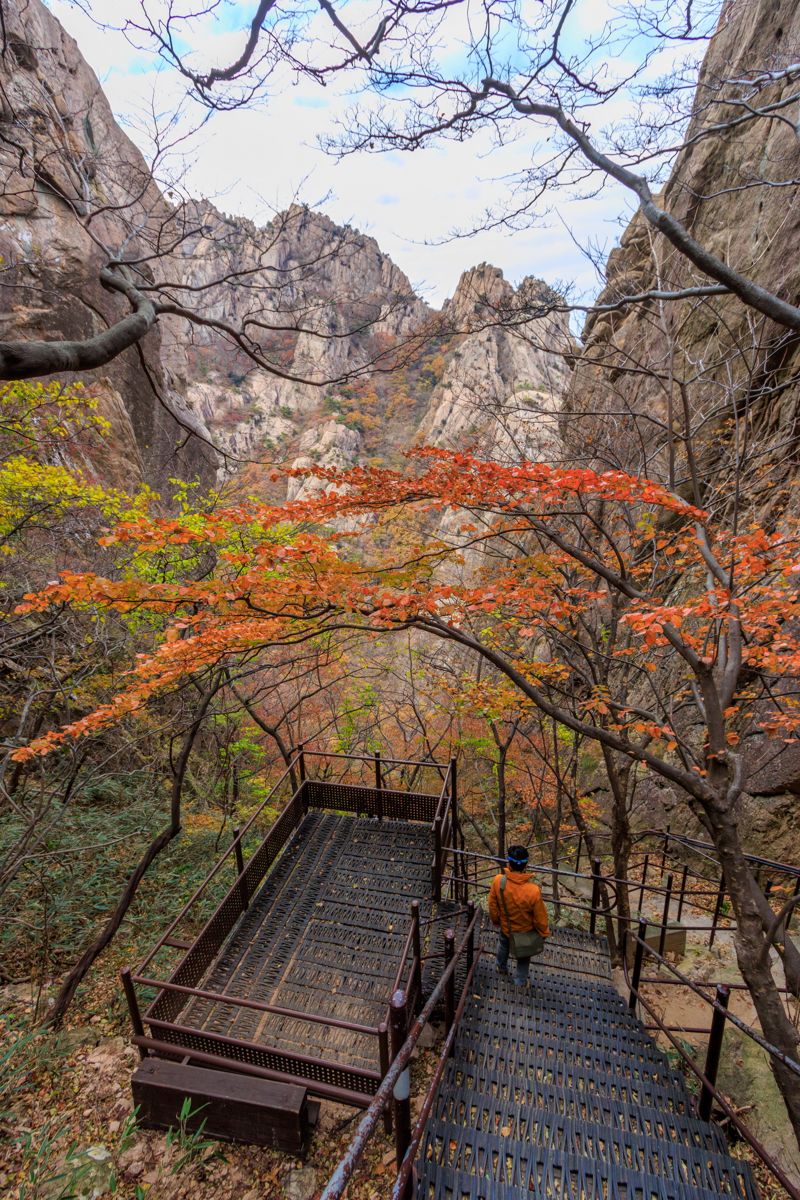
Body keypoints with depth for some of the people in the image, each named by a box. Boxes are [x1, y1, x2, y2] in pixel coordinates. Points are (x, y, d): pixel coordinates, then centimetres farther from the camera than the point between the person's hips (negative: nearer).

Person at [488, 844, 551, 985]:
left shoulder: (498, 881, -33)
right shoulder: (533, 890, -39)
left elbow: (492, 906, -13)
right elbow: (540, 917, -21)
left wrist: (495, 921, 8)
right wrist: (545, 932, 1)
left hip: (505, 926, 2)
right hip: (526, 930, -2)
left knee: (503, 946, 34)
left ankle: (502, 967, 59)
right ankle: (521, 980, 49)